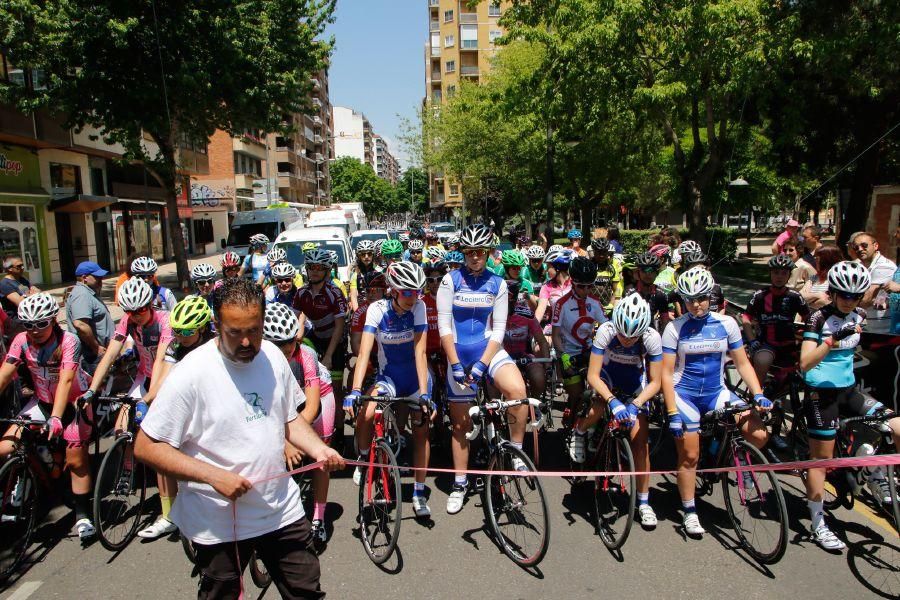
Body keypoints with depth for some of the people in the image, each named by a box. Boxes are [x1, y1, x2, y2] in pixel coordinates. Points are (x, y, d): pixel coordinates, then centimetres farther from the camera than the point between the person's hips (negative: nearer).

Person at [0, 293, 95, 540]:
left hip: (73, 403, -4)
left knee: (76, 460, -3)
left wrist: (56, 418, -41)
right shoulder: (21, 341, -10)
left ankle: (83, 515, 12)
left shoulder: (68, 340, -23)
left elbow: (66, 380, -31)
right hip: (42, 403, 5)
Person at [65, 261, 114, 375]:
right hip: (93, 356, -11)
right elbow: (80, 325, -31)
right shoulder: (82, 295, -18)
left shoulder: (88, 293, 17)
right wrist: (96, 347, -23)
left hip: (100, 353, 11)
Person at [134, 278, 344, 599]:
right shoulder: (191, 373, -19)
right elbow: (146, 447, -15)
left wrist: (320, 450, -9)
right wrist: (214, 476, -24)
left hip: (284, 511, 4)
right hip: (219, 524, -4)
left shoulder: (273, 356, -2)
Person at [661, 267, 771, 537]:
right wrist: (672, 413, -14)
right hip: (683, 394, -2)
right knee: (689, 455, -1)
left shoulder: (726, 323, -1)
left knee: (759, 435, -16)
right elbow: (666, 373, -8)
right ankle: (689, 513, 18)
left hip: (716, 393, 3)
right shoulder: (675, 328, -8)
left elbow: (742, 364, 5)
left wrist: (758, 394, -10)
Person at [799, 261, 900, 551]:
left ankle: (876, 477, 18)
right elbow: (805, 363, -25)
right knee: (821, 456, 1)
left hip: (849, 389, 6)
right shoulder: (819, 318, -15)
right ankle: (818, 523, 14)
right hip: (821, 392, -6)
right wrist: (833, 340, -33)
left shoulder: (858, 317, 4)